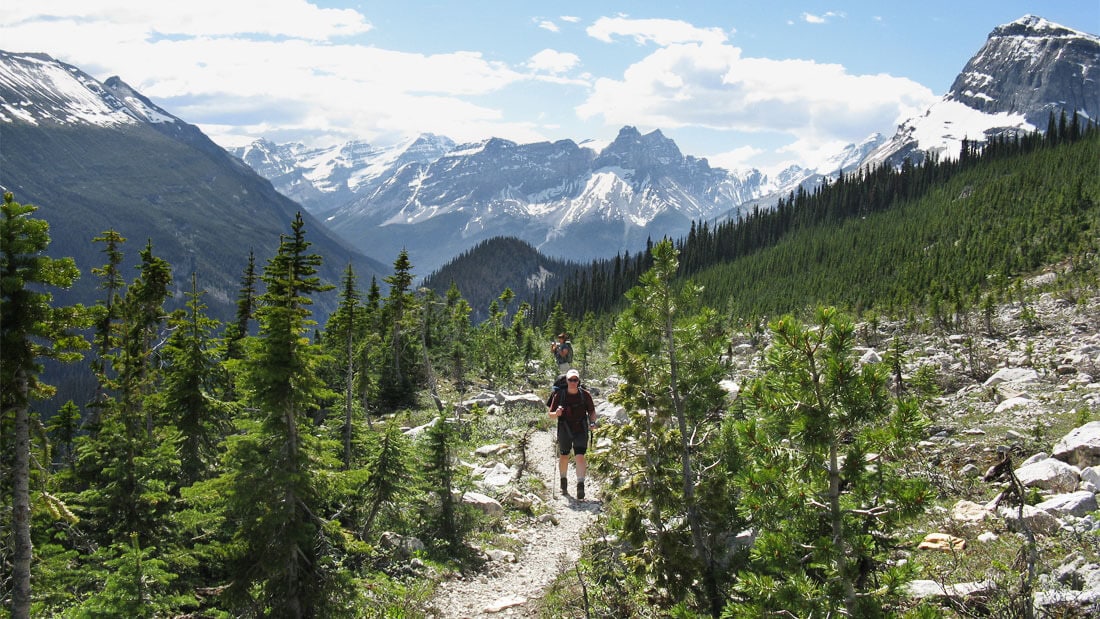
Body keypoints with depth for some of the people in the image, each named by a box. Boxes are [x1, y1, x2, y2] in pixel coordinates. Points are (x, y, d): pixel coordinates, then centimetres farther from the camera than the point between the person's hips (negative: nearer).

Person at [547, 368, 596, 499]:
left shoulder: (585, 395, -3)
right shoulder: (559, 395, -5)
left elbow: (592, 411, 9)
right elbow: (550, 414, 1)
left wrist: (592, 422, -8)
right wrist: (557, 414, -21)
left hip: (581, 430, -1)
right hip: (564, 429, 1)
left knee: (580, 456, -14)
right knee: (564, 457, 12)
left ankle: (580, 485, -14)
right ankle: (564, 481, 35)